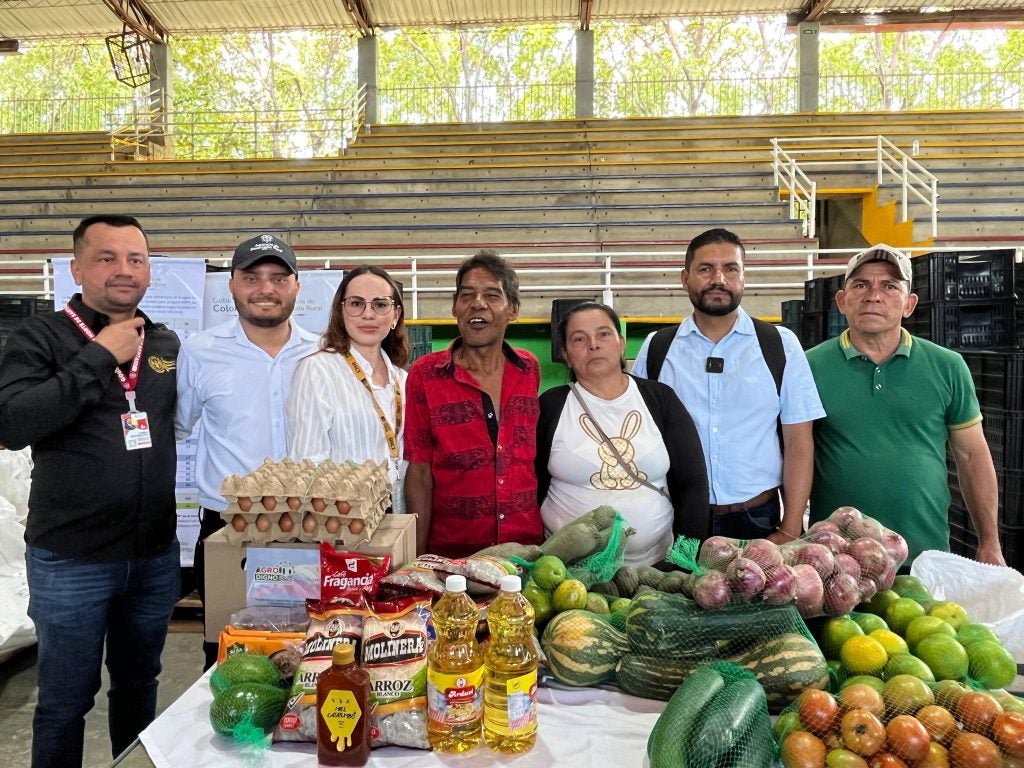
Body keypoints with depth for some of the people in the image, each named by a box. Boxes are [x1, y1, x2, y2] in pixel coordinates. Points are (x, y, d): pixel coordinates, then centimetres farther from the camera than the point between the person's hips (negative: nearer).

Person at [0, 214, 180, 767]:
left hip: (157, 555, 4)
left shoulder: (168, 345, 5)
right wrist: (99, 357, -20)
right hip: (70, 560, -4)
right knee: (65, 701, 12)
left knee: (139, 685, 20)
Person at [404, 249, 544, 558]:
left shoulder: (529, 370, 2)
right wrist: (418, 558, -8)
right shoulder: (425, 375, -6)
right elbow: (419, 473, -5)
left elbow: (536, 457, 11)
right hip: (452, 555, -2)